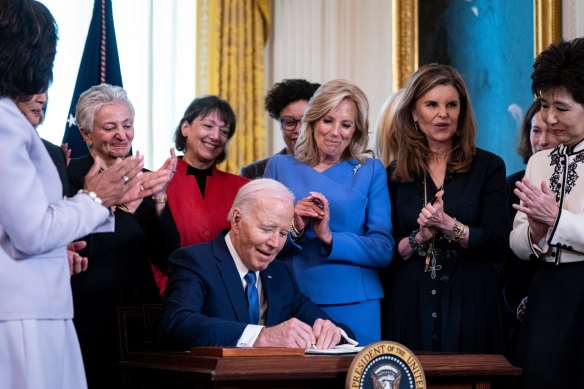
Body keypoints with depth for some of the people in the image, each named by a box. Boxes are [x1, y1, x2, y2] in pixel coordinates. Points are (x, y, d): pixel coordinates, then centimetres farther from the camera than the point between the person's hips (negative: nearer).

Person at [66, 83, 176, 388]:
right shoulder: (72, 175, -6)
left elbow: (163, 257, 4)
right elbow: (86, 250, -16)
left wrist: (159, 198, -7)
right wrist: (130, 202, -17)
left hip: (140, 307, 5)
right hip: (91, 314, -5)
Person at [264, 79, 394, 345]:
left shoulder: (371, 171, 7)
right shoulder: (280, 166, 9)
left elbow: (384, 250, -2)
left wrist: (330, 237, -16)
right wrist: (293, 228, -14)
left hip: (353, 304, 0)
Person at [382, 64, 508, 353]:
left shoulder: (488, 167, 3)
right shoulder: (395, 174, 8)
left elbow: (498, 245, -5)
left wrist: (449, 226, -18)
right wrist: (420, 237, -13)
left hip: (470, 306, -1)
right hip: (410, 306, 1)